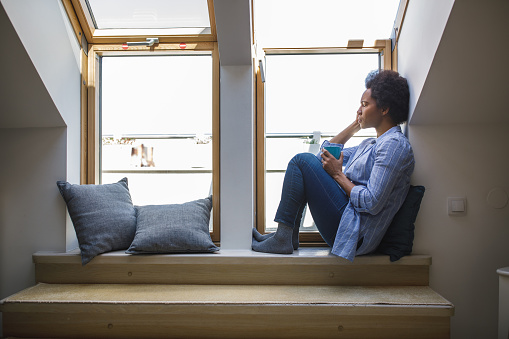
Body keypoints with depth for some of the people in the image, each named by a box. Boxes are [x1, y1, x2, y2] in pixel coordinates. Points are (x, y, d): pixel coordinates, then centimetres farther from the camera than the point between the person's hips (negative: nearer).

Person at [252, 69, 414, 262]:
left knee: (303, 161, -13)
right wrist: (356, 124, 19)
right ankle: (287, 235, 8)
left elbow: (372, 203, -21)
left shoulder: (395, 144, -11)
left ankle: (283, 239, -10)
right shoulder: (371, 144, 19)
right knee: (307, 161, 16)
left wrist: (338, 175, -9)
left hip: (356, 233, -10)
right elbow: (327, 152, 27)